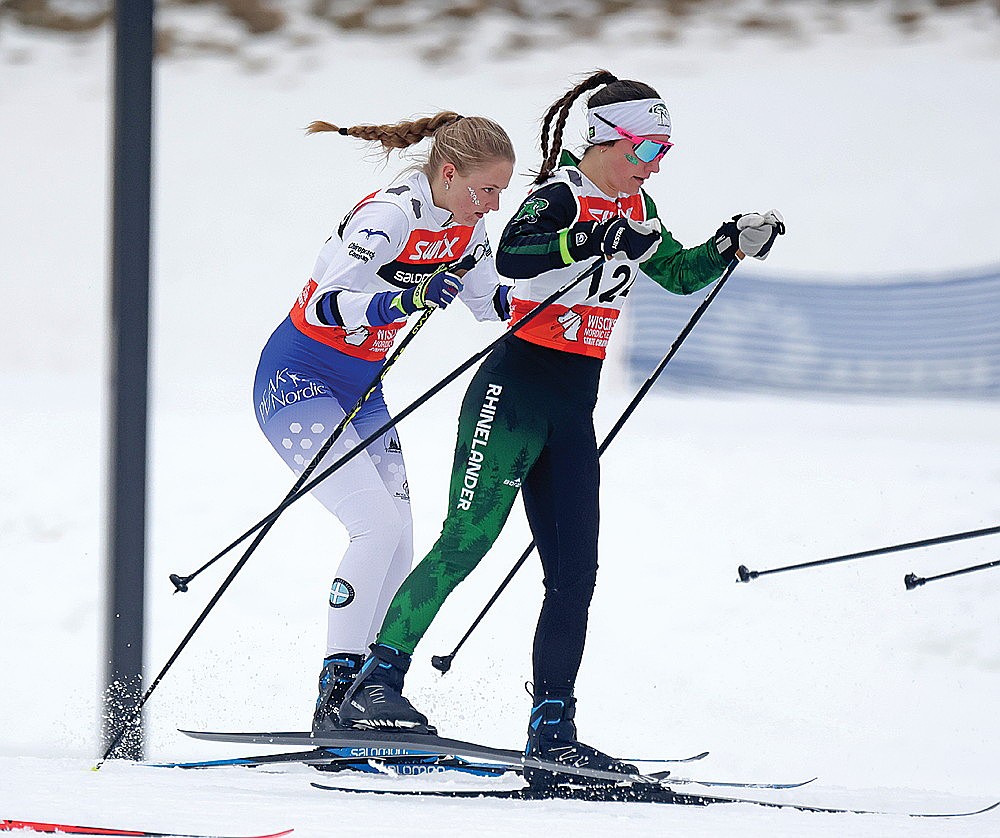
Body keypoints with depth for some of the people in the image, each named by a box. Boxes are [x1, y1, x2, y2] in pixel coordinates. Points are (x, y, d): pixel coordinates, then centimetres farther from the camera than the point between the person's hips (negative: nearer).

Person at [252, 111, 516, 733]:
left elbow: (493, 303, 14)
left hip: (360, 390, 9)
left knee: (399, 545, -2)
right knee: (380, 525, -21)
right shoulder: (391, 216, -25)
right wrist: (406, 299, -47)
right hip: (299, 379, -9)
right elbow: (326, 305, -33)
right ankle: (336, 694, -19)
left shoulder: (466, 226, 1)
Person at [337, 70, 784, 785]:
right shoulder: (561, 197, -10)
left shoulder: (633, 210, 14)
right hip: (516, 394, -8)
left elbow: (679, 274, 29)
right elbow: (511, 255, -30)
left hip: (573, 411, 8)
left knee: (574, 576, 3)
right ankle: (376, 682, -13)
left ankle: (552, 732, 5)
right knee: (466, 541, -16)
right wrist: (588, 240, -41)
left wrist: (734, 245, 13)